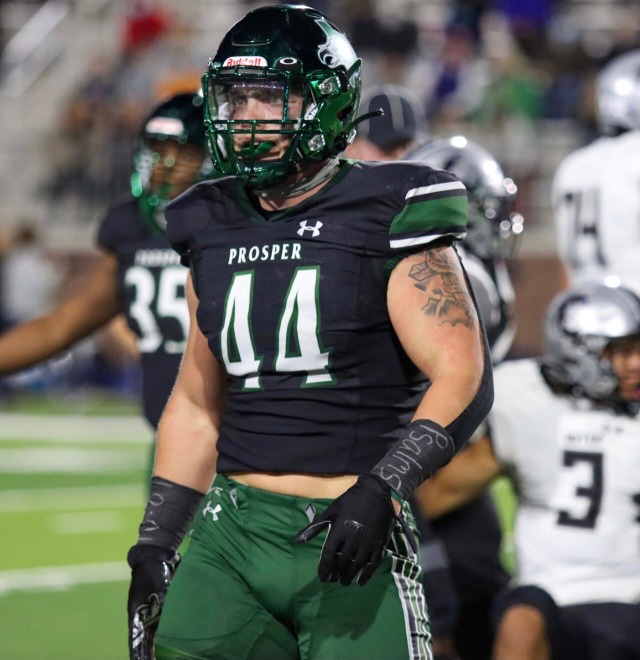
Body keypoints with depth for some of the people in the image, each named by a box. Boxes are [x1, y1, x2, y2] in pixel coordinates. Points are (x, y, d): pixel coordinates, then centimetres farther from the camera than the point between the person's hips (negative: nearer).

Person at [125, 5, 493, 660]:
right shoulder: (214, 230, 14)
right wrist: (153, 546, 17)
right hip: (232, 532, 5)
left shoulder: (385, 218, -4)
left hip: (351, 539, -5)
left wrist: (381, 488, -23)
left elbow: (463, 376, -11)